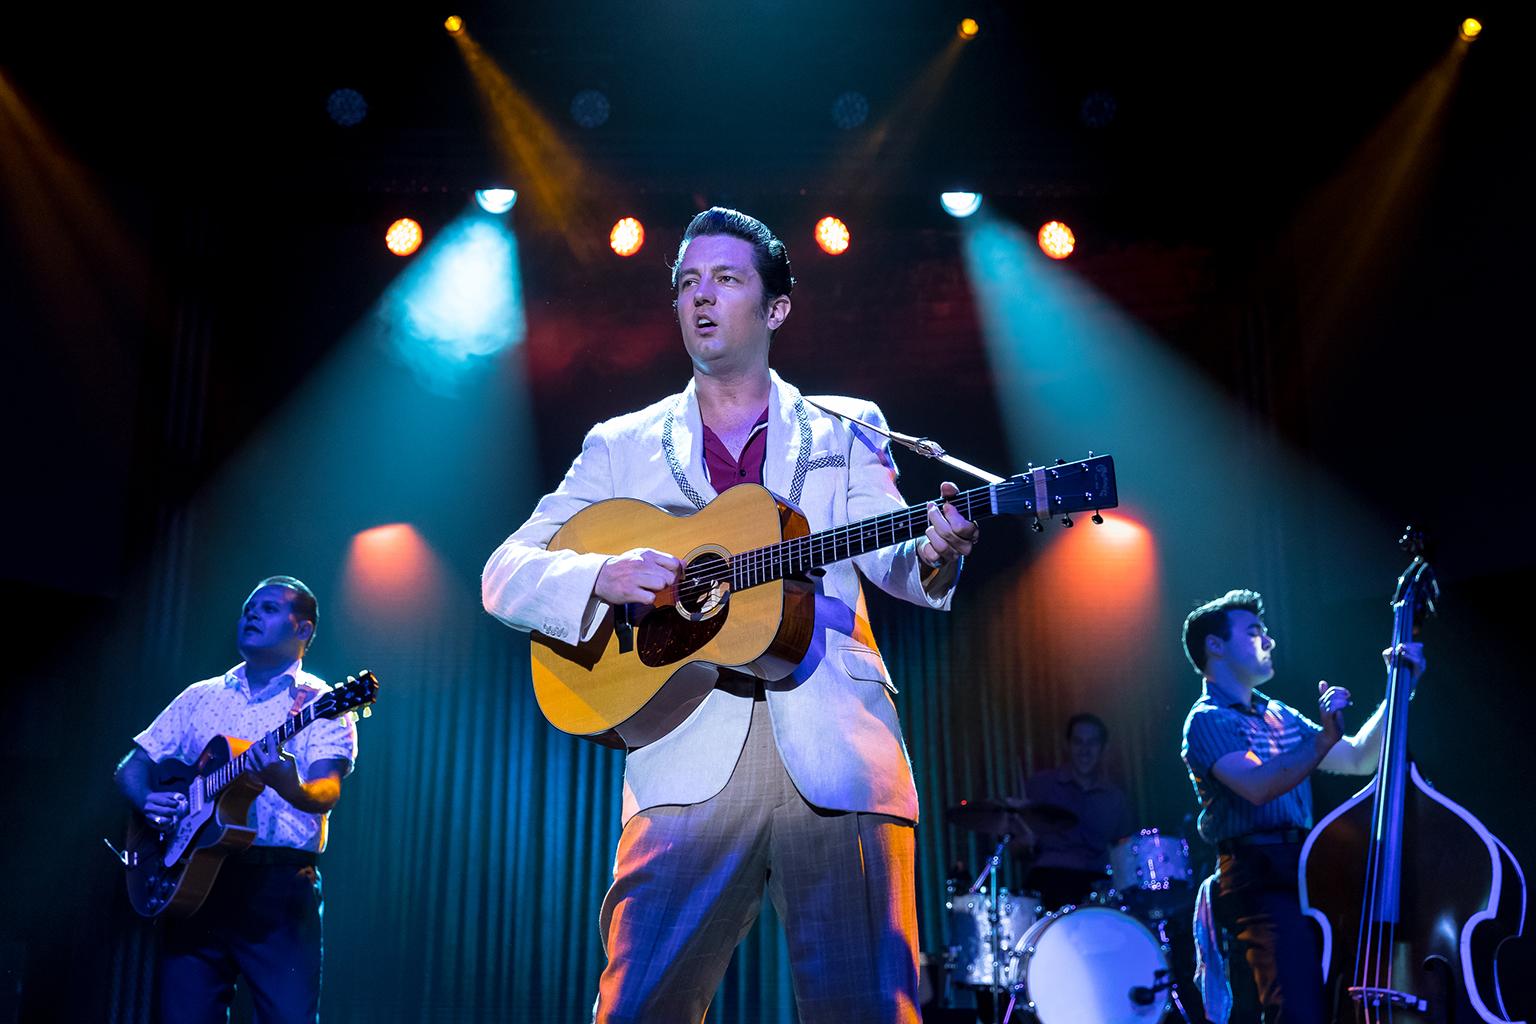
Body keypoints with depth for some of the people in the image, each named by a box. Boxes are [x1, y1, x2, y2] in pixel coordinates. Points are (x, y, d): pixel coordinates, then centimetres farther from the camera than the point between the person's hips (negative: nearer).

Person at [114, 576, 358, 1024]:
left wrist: (293, 788, -36)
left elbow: (327, 793, -13)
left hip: (279, 884, -4)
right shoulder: (201, 696, 17)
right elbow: (133, 764, 17)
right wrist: (147, 801, -5)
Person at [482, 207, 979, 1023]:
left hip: (839, 760, 0)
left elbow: (887, 559, 2)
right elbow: (504, 574, 11)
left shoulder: (847, 433, 17)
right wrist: (602, 576, -10)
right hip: (688, 764, 0)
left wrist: (934, 555, -22)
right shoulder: (622, 445, 17)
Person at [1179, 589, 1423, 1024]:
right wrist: (1324, 738, -28)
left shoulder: (1280, 716, 23)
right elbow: (1258, 785, -19)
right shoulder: (1207, 720, -2)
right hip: (1259, 882, -7)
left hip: (1309, 873, 7)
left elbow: (1359, 759, 21)